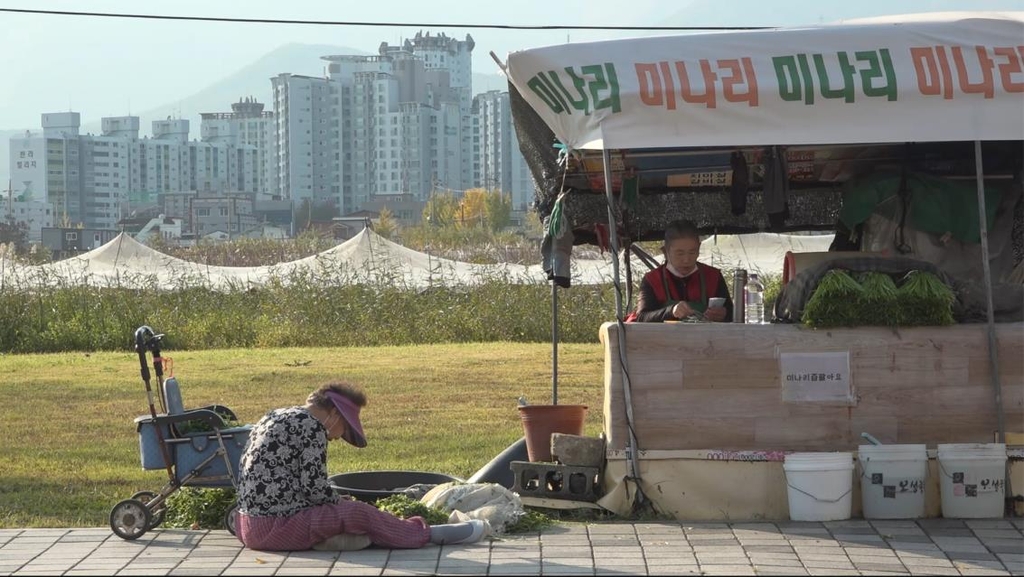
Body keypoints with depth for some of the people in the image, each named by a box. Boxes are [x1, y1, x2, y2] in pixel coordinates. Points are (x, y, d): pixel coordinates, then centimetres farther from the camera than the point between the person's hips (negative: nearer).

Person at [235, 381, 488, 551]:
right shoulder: (311, 426, -10)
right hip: (277, 526, -10)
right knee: (360, 514, -4)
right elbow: (315, 487, -14)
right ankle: (429, 534, 7)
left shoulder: (274, 418, 18)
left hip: (249, 526, 10)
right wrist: (343, 512, 4)